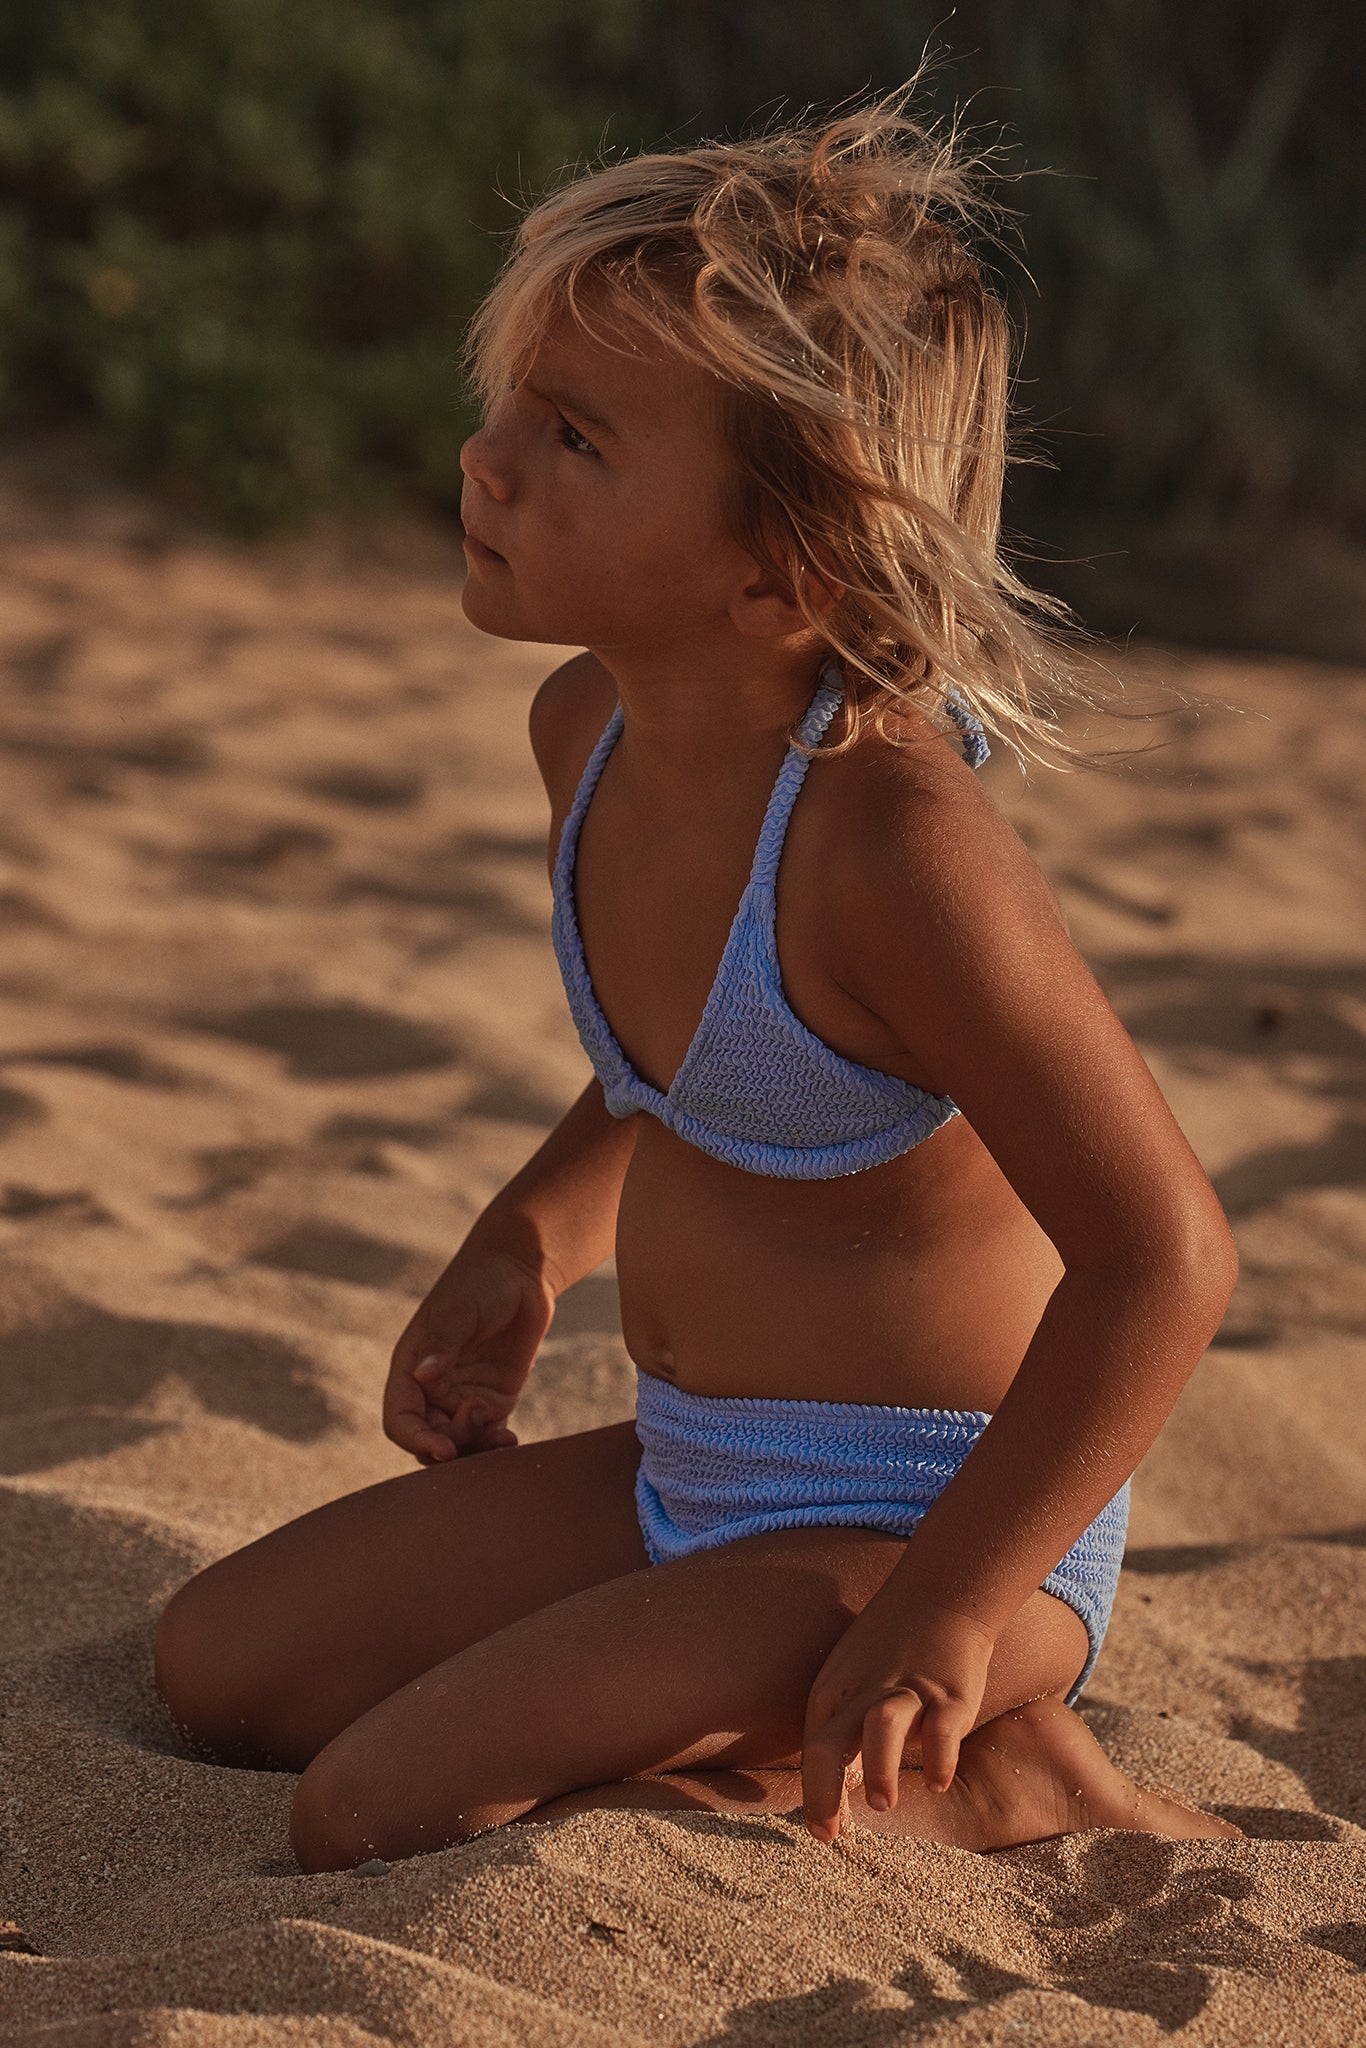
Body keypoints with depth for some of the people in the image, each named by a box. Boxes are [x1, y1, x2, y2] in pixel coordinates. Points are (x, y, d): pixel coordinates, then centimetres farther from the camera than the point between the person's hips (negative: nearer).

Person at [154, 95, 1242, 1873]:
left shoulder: (892, 833, -28)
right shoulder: (593, 729, -1)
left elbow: (1162, 1254, -27)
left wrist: (941, 1615, -23)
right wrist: (526, 1243, 8)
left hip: (916, 1519, -9)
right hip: (692, 1476, 9)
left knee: (380, 1820, -18)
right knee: (220, 1665, 9)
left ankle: (982, 1786, -4)